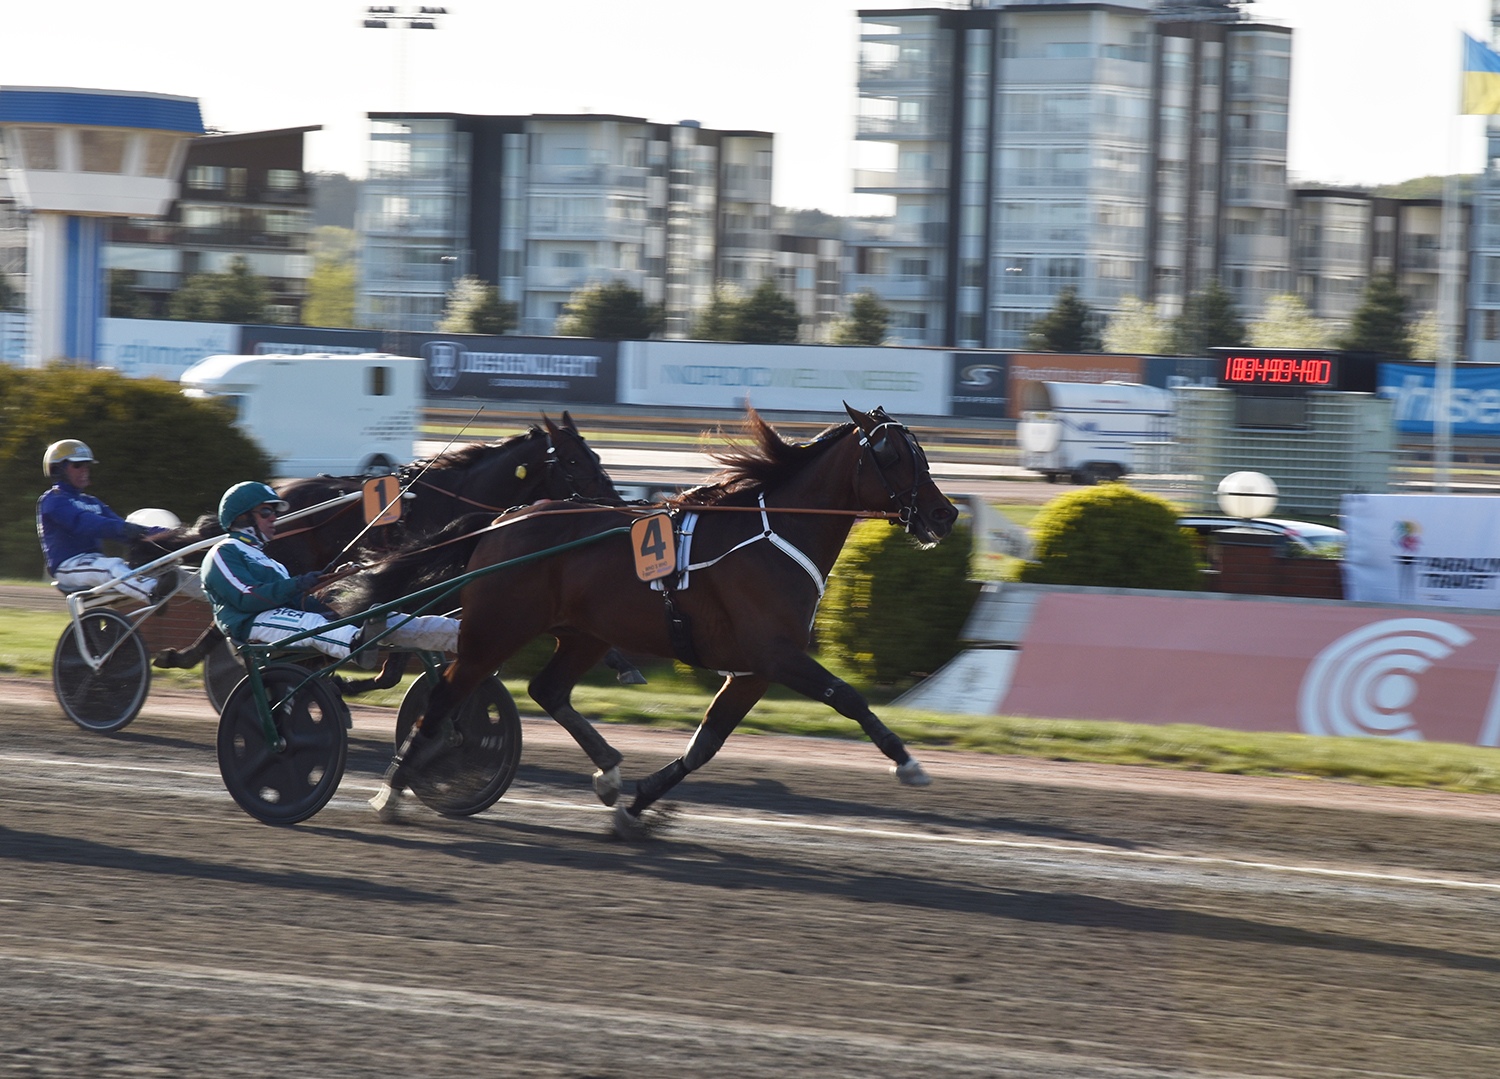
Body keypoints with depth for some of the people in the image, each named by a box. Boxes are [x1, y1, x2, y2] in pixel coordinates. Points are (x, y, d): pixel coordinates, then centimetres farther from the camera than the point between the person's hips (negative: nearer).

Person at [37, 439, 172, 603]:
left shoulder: (92, 503, 25)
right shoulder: (53, 500, -3)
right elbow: (82, 522, -23)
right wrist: (122, 528, -38)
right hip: (68, 565, -9)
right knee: (111, 567, -37)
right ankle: (155, 593, -61)